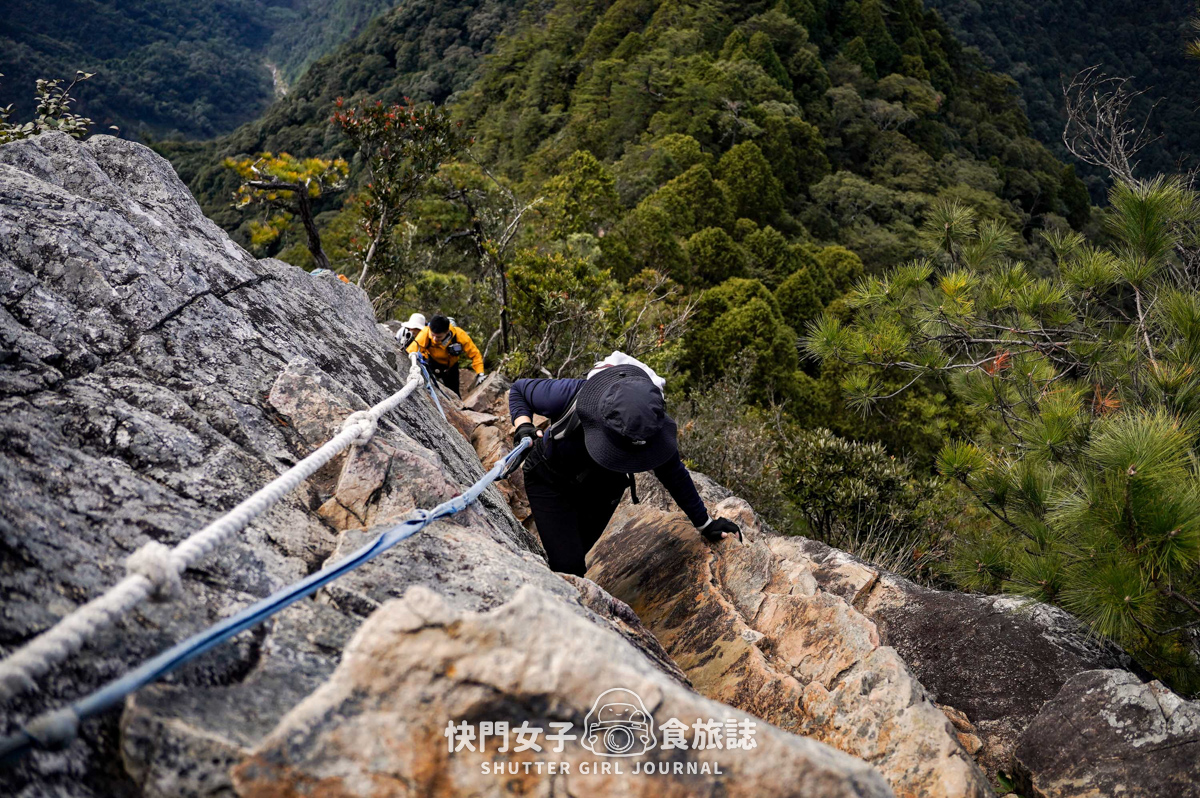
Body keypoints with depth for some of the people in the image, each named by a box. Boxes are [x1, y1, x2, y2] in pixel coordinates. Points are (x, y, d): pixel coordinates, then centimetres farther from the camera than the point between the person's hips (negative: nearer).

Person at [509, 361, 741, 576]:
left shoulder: (651, 423, -31)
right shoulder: (571, 396, -37)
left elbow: (672, 472, -11)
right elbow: (519, 389, -15)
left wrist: (704, 523, -3)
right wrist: (523, 428, -34)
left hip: (604, 489, 2)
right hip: (550, 480, -2)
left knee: (573, 562, 8)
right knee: (568, 566, -13)